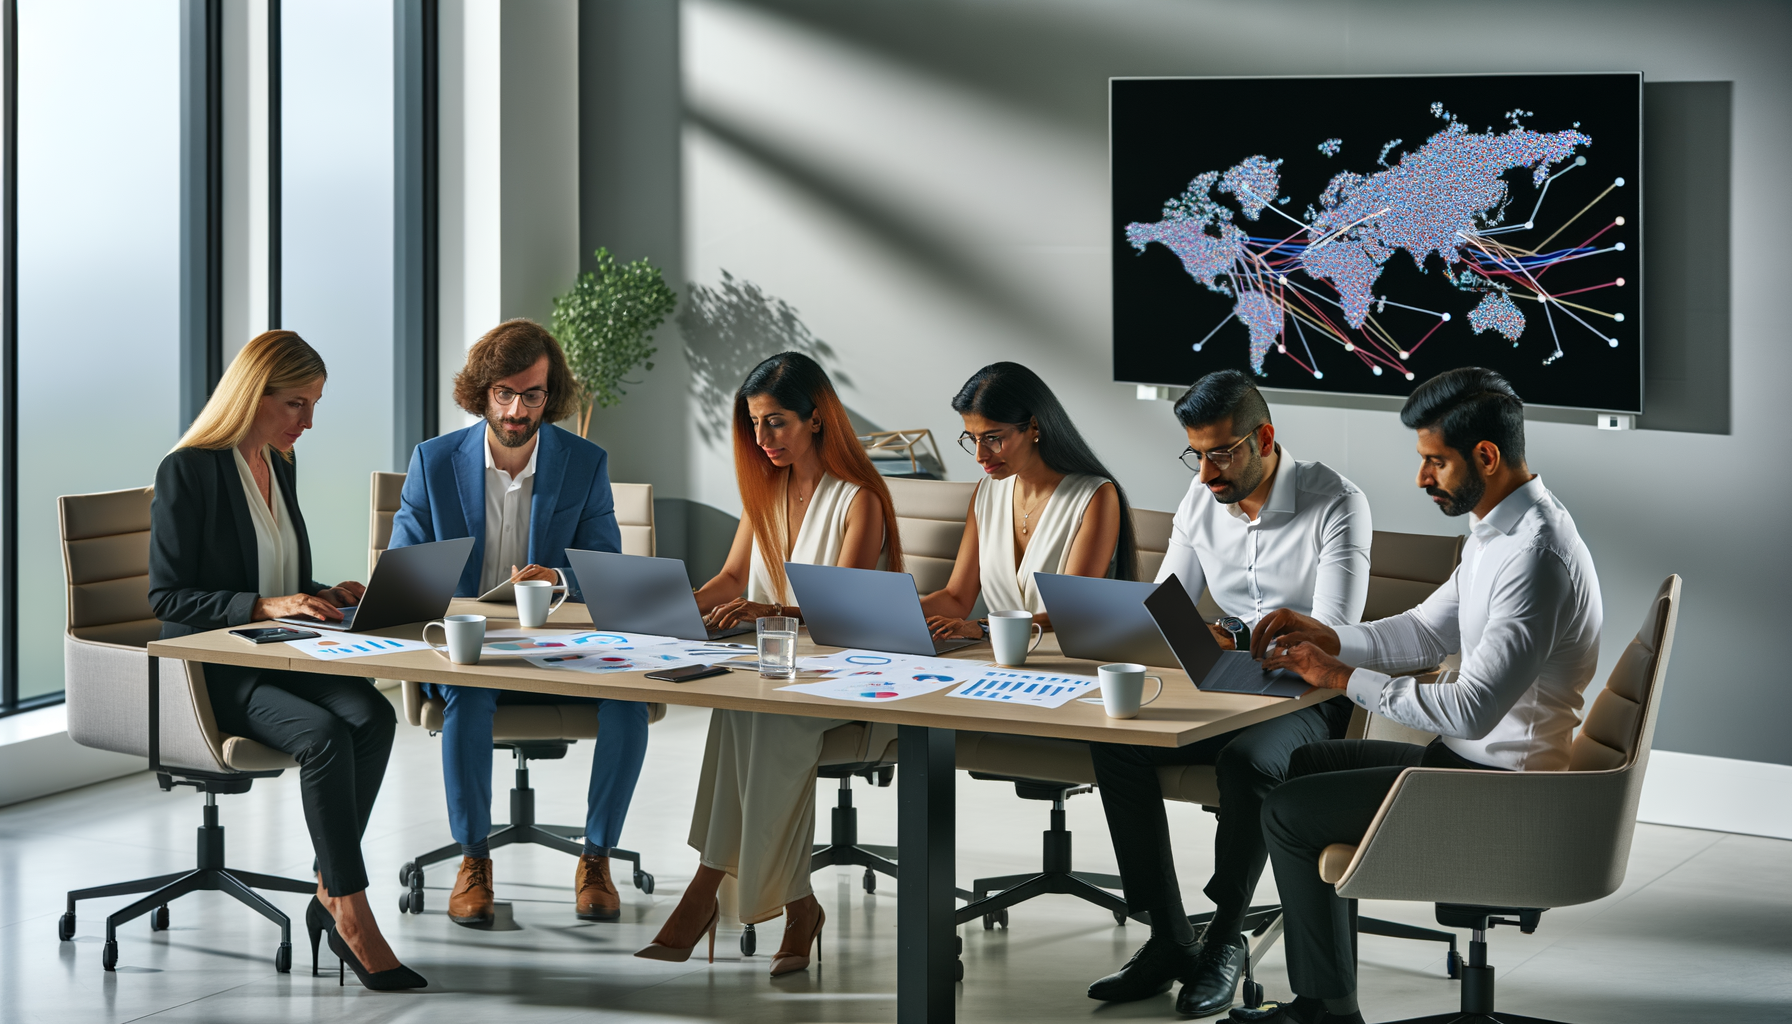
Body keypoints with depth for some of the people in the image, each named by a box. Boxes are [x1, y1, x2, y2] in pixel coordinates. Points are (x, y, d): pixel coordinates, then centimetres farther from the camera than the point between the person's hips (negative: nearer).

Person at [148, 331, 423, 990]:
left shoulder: (280, 467, 15)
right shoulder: (188, 472, -9)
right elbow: (167, 597, -13)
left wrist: (326, 596, 1)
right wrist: (265, 606, -23)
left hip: (279, 660, 7)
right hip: (209, 672, -7)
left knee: (372, 715, -24)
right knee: (325, 735, -32)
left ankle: (331, 898, -18)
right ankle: (354, 920, -26)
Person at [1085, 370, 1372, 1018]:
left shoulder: (1335, 504, -15)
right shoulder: (1202, 499, 4)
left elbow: (1330, 637, -24)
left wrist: (1238, 644, -40)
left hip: (1311, 696, -6)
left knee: (1247, 761, -38)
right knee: (1114, 741, -19)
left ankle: (1225, 939, -16)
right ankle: (1169, 939, -14)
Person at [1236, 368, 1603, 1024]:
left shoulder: (1535, 556, -26)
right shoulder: (1501, 528, 8)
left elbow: (1471, 710, -29)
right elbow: (1427, 631, 18)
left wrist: (1342, 677, -21)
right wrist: (1328, 638, 3)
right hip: (1476, 755, 11)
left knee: (1289, 814, -7)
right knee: (1305, 764, 19)